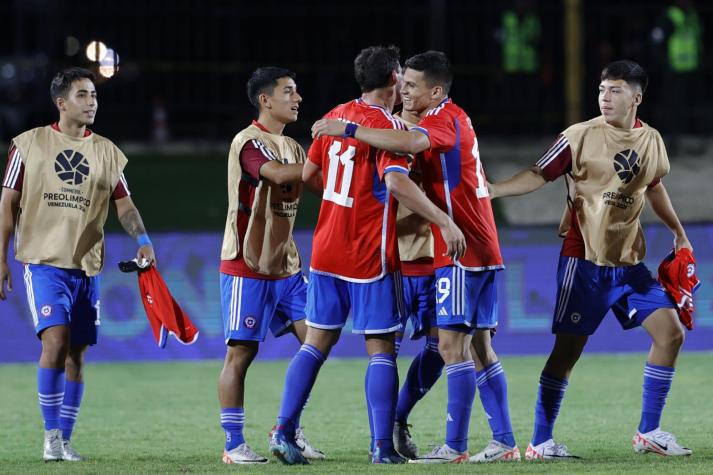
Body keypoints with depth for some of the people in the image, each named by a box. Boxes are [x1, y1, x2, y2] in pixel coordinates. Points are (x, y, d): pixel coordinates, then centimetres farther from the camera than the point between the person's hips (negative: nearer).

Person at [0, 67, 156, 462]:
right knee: (55, 340, -20)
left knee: (76, 354, 5)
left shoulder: (106, 151, 9)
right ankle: (51, 435, -10)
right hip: (43, 262, -4)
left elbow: (123, 204, 10)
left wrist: (142, 239, -9)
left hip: (86, 266, 4)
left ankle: (64, 440, 14)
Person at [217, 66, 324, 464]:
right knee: (241, 353, -4)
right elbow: (279, 174, -32)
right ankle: (234, 444, 1)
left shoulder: (292, 146, 15)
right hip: (248, 268, -8)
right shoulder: (249, 142, -13)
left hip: (285, 267, 8)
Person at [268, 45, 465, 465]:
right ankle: (383, 447, -5)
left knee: (317, 341, 12)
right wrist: (444, 221, -28)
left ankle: (284, 432, 6)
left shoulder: (336, 115, 8)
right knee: (381, 348, 0)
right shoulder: (388, 125, -13)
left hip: (326, 252, 6)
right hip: (369, 256, -6)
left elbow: (308, 173, 16)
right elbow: (396, 182, -28)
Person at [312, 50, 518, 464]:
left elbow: (409, 143, -34)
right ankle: (505, 442, 11)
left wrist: (348, 130, -31)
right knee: (480, 346, 10)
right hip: (483, 251, 10)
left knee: (453, 343, -11)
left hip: (461, 252, -10)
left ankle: (456, 447, -13)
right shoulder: (452, 119, 18)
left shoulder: (445, 119, -14)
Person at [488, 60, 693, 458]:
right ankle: (541, 442, 1)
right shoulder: (580, 137, -10)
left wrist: (679, 234, 25)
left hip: (629, 261, 5)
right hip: (584, 261, -5)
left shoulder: (651, 140, 4)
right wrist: (489, 191, -20)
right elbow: (539, 176, -8)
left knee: (671, 332, -3)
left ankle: (649, 432, 8)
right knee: (569, 346, -7)